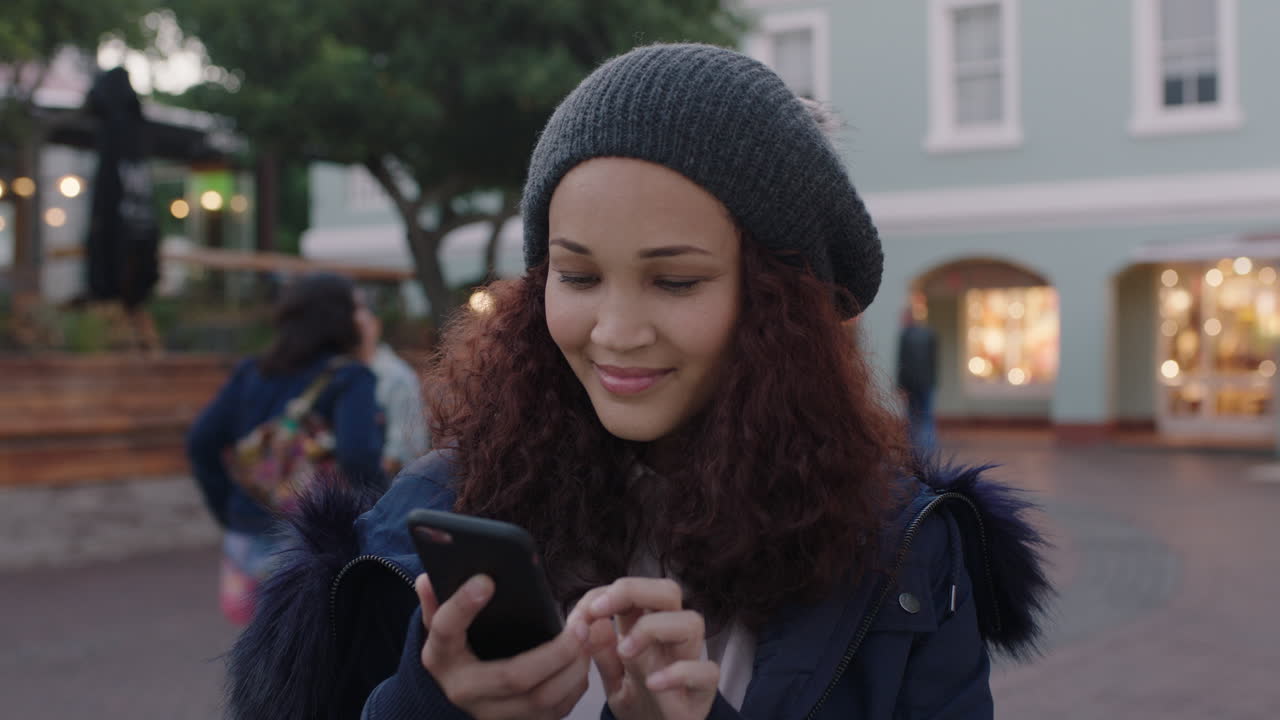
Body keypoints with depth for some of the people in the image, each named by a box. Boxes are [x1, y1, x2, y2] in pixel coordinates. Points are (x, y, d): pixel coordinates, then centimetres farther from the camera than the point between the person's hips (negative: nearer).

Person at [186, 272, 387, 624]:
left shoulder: (253, 373, 6)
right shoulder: (349, 380, -11)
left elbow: (202, 442, 2)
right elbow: (357, 455, -27)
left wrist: (232, 520, 9)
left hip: (251, 543, 6)